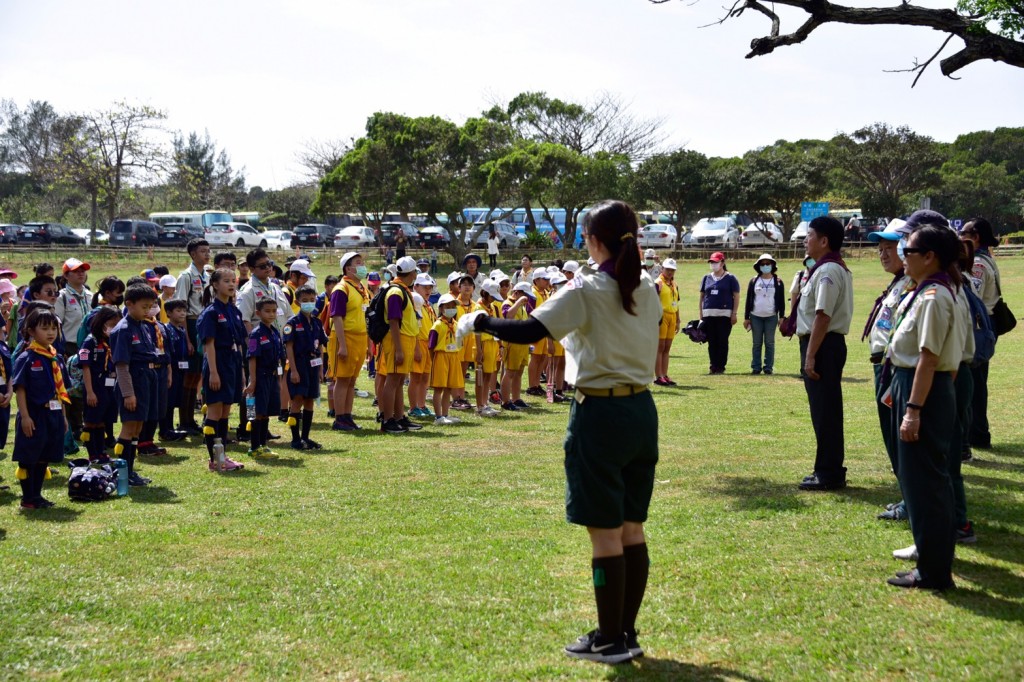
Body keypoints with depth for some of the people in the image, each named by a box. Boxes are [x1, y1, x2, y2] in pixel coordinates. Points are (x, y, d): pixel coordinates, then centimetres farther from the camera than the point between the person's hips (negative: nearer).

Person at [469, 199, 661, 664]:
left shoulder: (585, 291, -12)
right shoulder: (647, 290, 7)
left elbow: (528, 332, -22)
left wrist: (481, 322, -8)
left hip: (600, 415, -7)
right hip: (641, 411, 7)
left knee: (605, 533, 1)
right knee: (632, 530, 13)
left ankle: (610, 640, 8)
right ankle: (627, 632, 21)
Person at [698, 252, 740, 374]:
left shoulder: (730, 278, 2)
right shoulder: (706, 278, 14)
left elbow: (736, 297, 0)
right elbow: (702, 296, 17)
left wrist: (734, 313, -7)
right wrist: (700, 313, 10)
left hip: (724, 314, -4)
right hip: (708, 314, 4)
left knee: (723, 341, -3)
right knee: (711, 342, 4)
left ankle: (721, 367, 1)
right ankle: (713, 366, 9)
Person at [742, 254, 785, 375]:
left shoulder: (778, 282, 3)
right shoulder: (753, 281, 6)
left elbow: (781, 301, 4)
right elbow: (748, 300, 7)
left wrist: (782, 317, -2)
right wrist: (746, 317, 3)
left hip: (771, 317, -1)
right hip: (756, 317, 1)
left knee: (769, 343, 3)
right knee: (757, 343, 5)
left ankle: (768, 367, 6)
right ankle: (756, 367, 8)